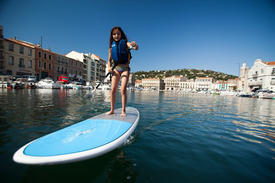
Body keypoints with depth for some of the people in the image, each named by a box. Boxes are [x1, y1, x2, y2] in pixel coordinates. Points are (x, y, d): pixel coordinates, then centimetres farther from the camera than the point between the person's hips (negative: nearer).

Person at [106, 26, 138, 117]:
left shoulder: (125, 43, 1)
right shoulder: (111, 46, 12)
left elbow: (136, 48, -17)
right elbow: (109, 59, 17)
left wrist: (134, 45, -40)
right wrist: (109, 67, -2)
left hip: (125, 68, -4)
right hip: (116, 69, 4)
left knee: (123, 90, -14)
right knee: (113, 90, 0)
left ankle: (123, 111, -4)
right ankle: (112, 110, 12)